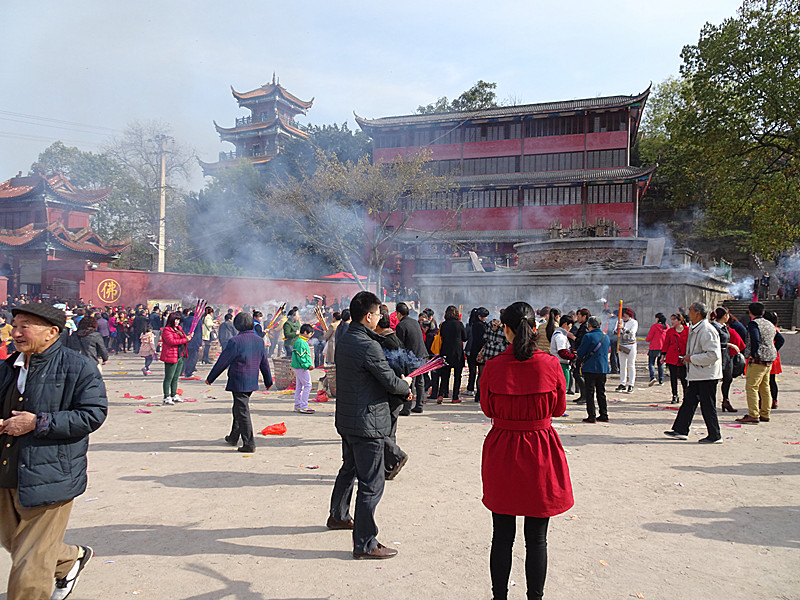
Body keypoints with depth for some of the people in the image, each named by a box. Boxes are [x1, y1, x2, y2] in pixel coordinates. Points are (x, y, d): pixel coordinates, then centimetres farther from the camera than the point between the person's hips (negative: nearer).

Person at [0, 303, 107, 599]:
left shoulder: (79, 368, -11)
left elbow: (93, 414, -16)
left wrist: (38, 423, -21)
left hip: (47, 479, -7)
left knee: (29, 572, 1)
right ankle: (73, 558, 49)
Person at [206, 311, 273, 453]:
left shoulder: (235, 341, -16)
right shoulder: (259, 341, 5)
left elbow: (222, 363, -10)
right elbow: (264, 363, 13)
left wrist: (210, 378, 2)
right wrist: (268, 381, 24)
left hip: (238, 382, -7)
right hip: (252, 382, 7)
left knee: (242, 412, -3)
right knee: (238, 409, 22)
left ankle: (249, 444, -2)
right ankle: (233, 437, 35)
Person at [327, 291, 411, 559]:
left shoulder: (343, 341, 6)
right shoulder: (368, 346, -23)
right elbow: (391, 382, -17)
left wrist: (399, 386, 11)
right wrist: (406, 385, 6)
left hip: (346, 420, 10)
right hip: (367, 422, -10)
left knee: (349, 469, 28)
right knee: (371, 484, 0)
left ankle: (338, 516, 47)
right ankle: (365, 544, 8)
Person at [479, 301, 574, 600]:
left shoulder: (493, 366, -12)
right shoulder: (551, 364, -11)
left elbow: (488, 409, 1)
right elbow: (559, 408, 2)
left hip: (502, 452, 0)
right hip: (541, 453, 0)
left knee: (502, 536, 15)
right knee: (537, 539, 13)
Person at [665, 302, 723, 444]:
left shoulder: (707, 331, -19)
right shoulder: (695, 329, 13)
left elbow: (713, 355, -25)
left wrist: (692, 358, -19)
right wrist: (688, 357, 12)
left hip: (707, 375, -10)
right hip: (696, 374, 10)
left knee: (708, 406, -2)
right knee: (689, 402, 13)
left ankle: (715, 436, 10)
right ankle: (680, 430, 20)